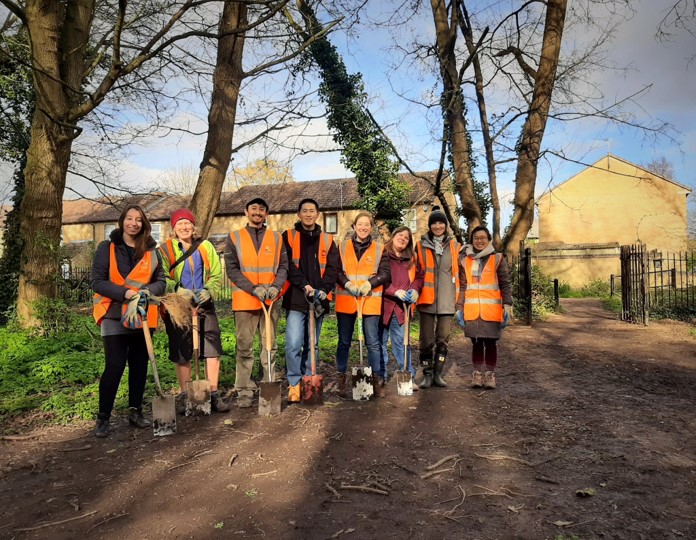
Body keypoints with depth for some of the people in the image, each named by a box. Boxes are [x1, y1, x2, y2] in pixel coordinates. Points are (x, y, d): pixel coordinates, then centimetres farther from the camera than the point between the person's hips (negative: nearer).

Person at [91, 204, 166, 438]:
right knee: (114, 366, -6)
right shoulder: (106, 248, -2)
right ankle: (103, 417, 9)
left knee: (140, 365, 9)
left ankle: (135, 411, 23)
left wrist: (147, 292, -15)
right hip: (114, 316, -3)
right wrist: (124, 293, -20)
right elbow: (97, 282, -6)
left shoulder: (151, 250, 6)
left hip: (143, 316, 3)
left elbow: (161, 280, 6)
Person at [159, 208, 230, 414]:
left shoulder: (205, 246, 8)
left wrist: (208, 291, -12)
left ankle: (214, 394, 10)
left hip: (204, 306, 2)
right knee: (182, 354, 6)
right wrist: (178, 290, -23)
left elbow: (217, 275, 6)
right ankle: (185, 395, 21)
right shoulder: (165, 250, 2)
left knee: (213, 349, -1)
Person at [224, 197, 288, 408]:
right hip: (245, 301, -1)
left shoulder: (276, 237, 9)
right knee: (244, 347, 2)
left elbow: (283, 266, 6)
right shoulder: (234, 238, 5)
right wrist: (254, 288, -16)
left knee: (270, 346, 8)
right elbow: (231, 269, -3)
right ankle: (244, 391, 10)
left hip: (271, 301, 2)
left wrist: (275, 287, -14)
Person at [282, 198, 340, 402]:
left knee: (312, 345, 10)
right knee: (293, 344, -11)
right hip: (295, 300, -3)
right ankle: (294, 385, 0)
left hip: (318, 300, 3)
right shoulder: (288, 237, 5)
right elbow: (287, 265, -6)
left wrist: (323, 289, -11)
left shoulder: (327, 240, 13)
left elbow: (333, 268, 5)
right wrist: (304, 285, -18)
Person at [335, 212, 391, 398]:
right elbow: (336, 271, 2)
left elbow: (384, 274, 1)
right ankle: (341, 379, 19)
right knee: (344, 342, 8)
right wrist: (348, 284, -15)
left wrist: (369, 283, -16)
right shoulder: (343, 246, 7)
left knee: (373, 342, 3)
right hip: (346, 300, 1)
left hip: (370, 300, 0)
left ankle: (376, 379, 13)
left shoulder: (380, 249, 6)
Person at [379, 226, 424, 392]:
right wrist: (395, 291, -18)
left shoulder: (411, 258, 12)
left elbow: (419, 276, 16)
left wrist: (415, 289, -4)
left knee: (402, 341, 6)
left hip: (401, 307, 3)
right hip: (382, 305, -3)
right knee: (381, 342, 7)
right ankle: (381, 376, 18)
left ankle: (408, 377, 13)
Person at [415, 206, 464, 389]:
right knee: (427, 340, 3)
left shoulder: (455, 246, 7)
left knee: (443, 339, 7)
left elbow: (461, 273, 11)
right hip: (426, 300, -1)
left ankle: (438, 374, 20)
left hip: (447, 301, 1)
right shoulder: (421, 246, 4)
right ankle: (427, 375, 15)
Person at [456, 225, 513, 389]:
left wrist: (507, 305, -8)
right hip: (472, 310, 2)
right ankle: (477, 374, 13)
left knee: (490, 343, 3)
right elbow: (462, 286, 12)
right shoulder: (465, 260, 11)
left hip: (492, 310, -1)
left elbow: (505, 284, 2)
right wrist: (459, 308, 7)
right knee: (476, 343, 5)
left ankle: (490, 374, 13)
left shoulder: (497, 259, 5)